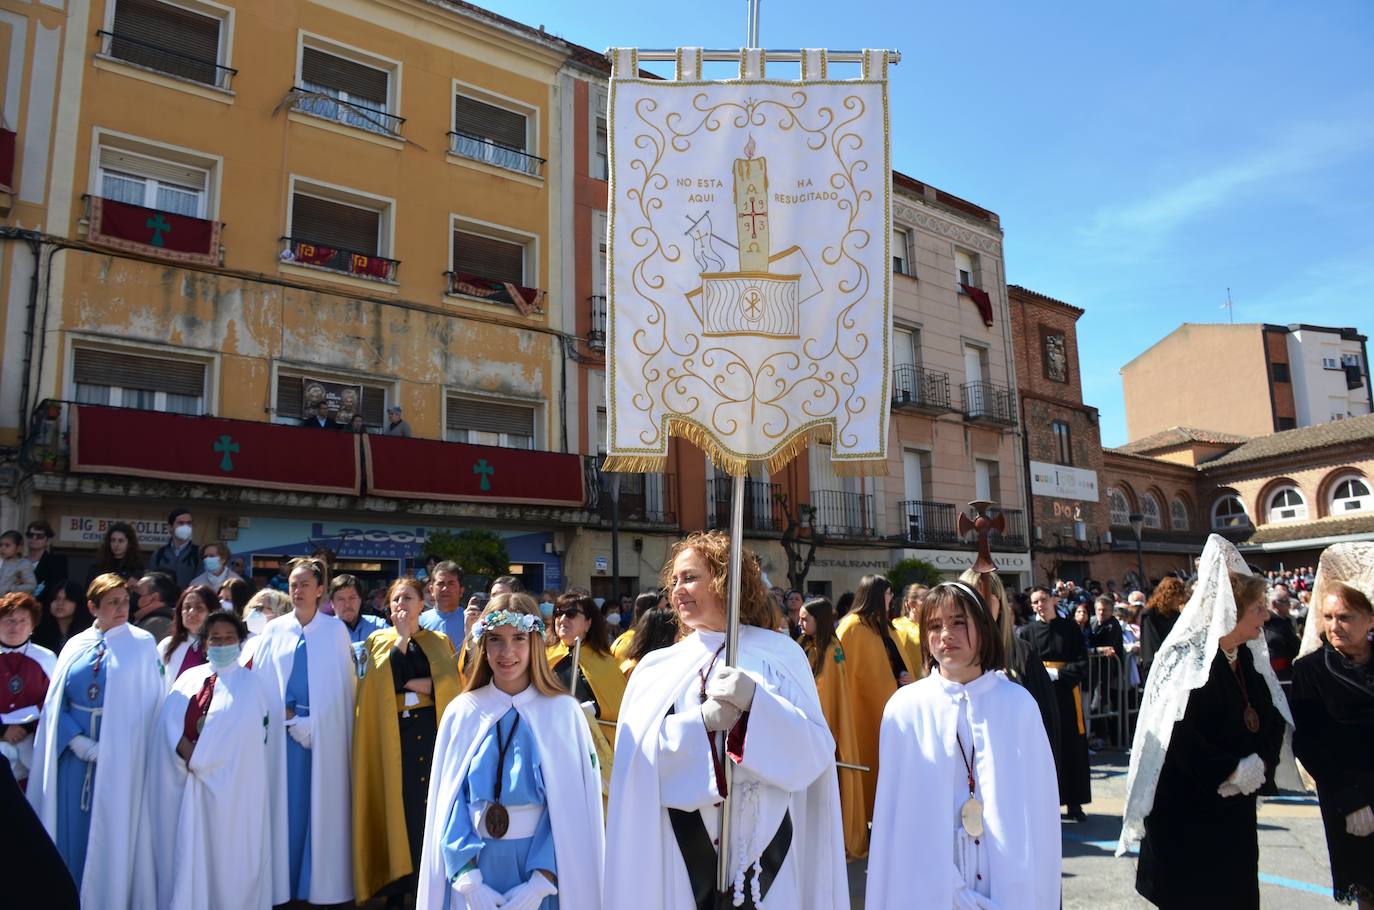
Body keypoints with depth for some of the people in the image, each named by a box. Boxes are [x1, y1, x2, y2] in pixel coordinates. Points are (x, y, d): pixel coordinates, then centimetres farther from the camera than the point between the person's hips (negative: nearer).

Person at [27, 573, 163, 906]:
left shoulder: (142, 644, -2)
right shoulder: (76, 646, 7)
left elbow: (149, 703, -5)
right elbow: (55, 702, 4)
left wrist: (109, 747, -12)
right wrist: (78, 741, -11)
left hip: (119, 753, -3)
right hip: (75, 753, 3)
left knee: (113, 828, 2)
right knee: (72, 830, 8)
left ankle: (111, 897, 16)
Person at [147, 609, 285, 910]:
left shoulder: (251, 684, -1)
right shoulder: (189, 678, 12)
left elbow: (244, 733, -12)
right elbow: (168, 719, -2)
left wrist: (199, 757, -15)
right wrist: (185, 750, -18)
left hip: (229, 785, -4)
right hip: (185, 781, 4)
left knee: (227, 854, 1)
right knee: (187, 855, 8)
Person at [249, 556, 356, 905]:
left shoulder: (335, 630, -1)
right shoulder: (274, 630, 5)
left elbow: (342, 686, -1)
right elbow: (260, 681, 7)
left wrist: (311, 720, -8)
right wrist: (286, 715, -5)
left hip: (324, 733, -2)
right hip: (283, 731, 2)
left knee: (322, 804, 3)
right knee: (285, 804, 5)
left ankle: (321, 881, 14)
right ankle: (285, 880, 17)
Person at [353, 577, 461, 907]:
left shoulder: (440, 641, 10)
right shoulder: (377, 640, 8)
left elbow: (453, 683, -3)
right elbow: (377, 683, -10)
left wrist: (419, 684, -12)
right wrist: (401, 638, -8)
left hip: (432, 732, 1)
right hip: (392, 736, 0)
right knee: (397, 804, 1)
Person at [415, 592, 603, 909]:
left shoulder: (563, 713, -10)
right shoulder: (462, 713, -4)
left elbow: (573, 808, -9)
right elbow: (449, 804, -3)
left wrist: (541, 882, -15)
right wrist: (468, 880, -12)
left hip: (541, 865, -1)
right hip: (476, 864, 2)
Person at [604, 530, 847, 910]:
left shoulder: (781, 655, 1)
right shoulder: (657, 668, 5)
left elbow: (817, 749, -6)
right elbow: (636, 754, -6)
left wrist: (757, 702, -20)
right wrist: (701, 721, -20)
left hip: (767, 846, -1)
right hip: (686, 851, 1)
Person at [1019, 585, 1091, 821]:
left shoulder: (1071, 628, 3)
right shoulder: (1025, 632, 3)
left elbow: (1082, 664, -1)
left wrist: (1056, 673, -12)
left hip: (1066, 694, 1)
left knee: (1072, 749, 5)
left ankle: (1074, 803, 15)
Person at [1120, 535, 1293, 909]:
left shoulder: (1249, 659, 6)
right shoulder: (1187, 661, -17)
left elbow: (1274, 720, 7)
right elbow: (1178, 736, -22)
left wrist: (1260, 761, -9)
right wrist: (1230, 772, -17)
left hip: (1236, 806, 7)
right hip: (1187, 808, -7)